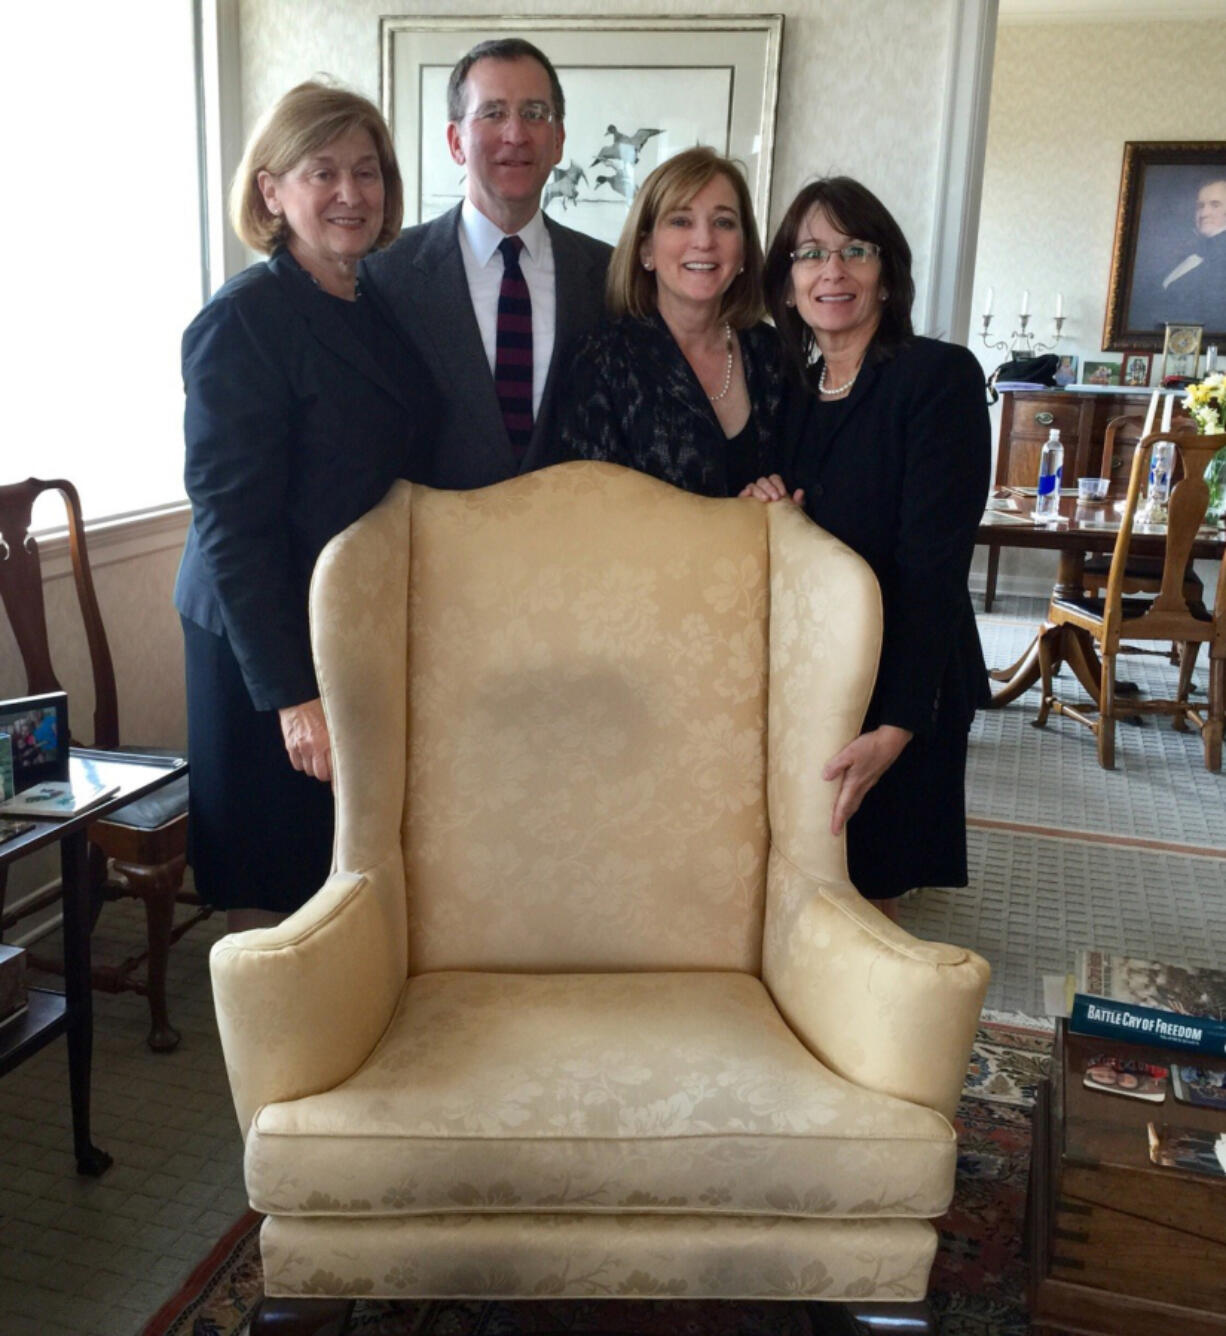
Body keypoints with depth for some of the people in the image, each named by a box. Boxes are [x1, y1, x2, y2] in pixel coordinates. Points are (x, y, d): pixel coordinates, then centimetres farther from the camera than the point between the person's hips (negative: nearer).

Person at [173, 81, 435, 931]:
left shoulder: (387, 308, 8)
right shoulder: (242, 322, -13)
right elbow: (231, 522, -17)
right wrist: (292, 692, -20)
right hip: (272, 644, -6)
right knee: (277, 892, 6)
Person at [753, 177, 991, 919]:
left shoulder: (942, 376, -9)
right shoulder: (792, 390, 10)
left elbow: (934, 565, -17)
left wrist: (896, 728, -24)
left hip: (898, 689, -5)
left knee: (864, 895, 3)